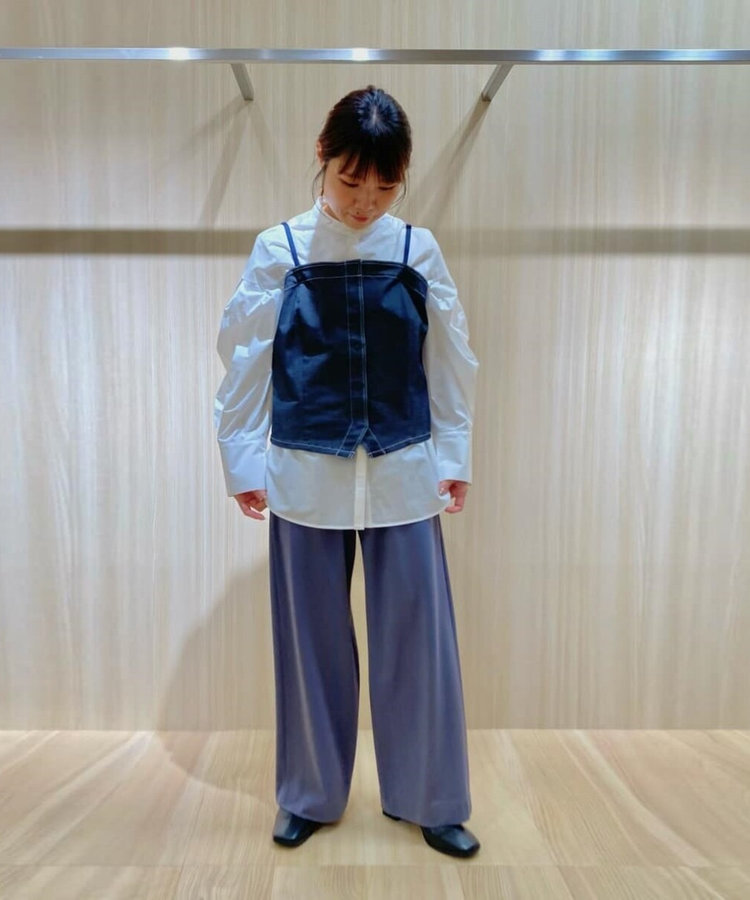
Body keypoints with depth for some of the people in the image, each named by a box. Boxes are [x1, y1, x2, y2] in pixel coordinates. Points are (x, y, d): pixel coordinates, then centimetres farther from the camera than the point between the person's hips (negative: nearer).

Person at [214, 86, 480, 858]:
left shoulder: (418, 250, 3)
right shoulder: (278, 250, 0)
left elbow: (450, 362, 6)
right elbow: (245, 361, 2)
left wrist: (454, 457, 5)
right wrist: (243, 462, 1)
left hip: (404, 473, 1)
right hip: (306, 474, 0)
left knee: (418, 638, 6)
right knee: (312, 641, 11)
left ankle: (429, 801, 29)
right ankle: (309, 797, 33)